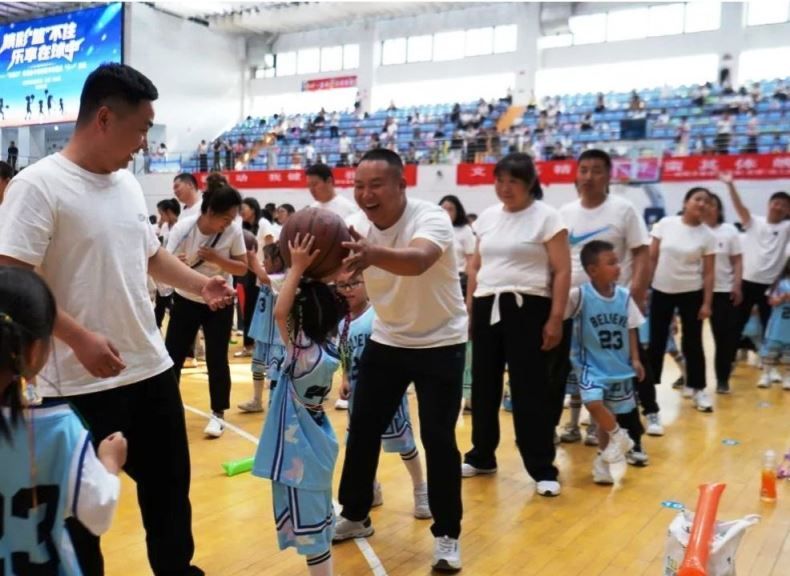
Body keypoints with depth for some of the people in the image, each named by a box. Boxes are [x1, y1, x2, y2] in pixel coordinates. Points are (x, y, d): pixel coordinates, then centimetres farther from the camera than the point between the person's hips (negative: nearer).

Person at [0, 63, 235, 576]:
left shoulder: (128, 183, 9)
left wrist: (203, 285, 8)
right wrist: (80, 338, -25)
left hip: (152, 368, 8)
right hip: (80, 383, -7)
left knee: (169, 481, 21)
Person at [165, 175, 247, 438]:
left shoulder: (234, 231, -18)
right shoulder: (182, 228, -21)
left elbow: (242, 268, -12)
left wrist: (216, 259, -28)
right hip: (186, 301, 0)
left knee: (217, 359, 1)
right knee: (172, 356, 3)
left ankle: (217, 414, 15)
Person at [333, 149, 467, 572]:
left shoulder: (430, 217, -25)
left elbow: (418, 260, -48)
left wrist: (372, 254, -66)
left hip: (440, 344, -5)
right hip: (386, 341, 5)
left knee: (438, 438, -6)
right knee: (362, 429, 8)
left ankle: (447, 535, 13)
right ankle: (354, 517, 28)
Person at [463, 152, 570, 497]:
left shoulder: (547, 217, -5)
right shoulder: (487, 216, 11)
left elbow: (562, 272, -8)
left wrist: (555, 319, -13)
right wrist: (469, 307, 10)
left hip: (528, 308, -5)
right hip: (487, 308, 5)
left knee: (530, 391, -2)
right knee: (483, 385, 11)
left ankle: (543, 469, 9)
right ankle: (481, 457, 26)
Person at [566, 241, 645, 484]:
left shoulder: (624, 296, 0)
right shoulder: (579, 295, -15)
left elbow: (631, 329, 7)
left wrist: (635, 359, 2)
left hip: (619, 367, 4)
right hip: (591, 365, -4)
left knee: (610, 415, 12)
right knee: (593, 403, -27)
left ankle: (602, 461, 31)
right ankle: (619, 437, 2)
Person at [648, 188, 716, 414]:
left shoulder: (707, 235, -5)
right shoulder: (665, 224, -5)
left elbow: (709, 273, -3)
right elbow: (652, 258, -1)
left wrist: (707, 303, -7)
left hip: (691, 293, 0)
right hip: (661, 291, 1)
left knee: (692, 342, 6)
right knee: (656, 342, 8)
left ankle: (698, 389, 19)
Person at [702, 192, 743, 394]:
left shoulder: (729, 231, 1)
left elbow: (737, 261, 2)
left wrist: (737, 286, -6)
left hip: (724, 290, 0)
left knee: (725, 336, 2)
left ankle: (722, 379, 13)